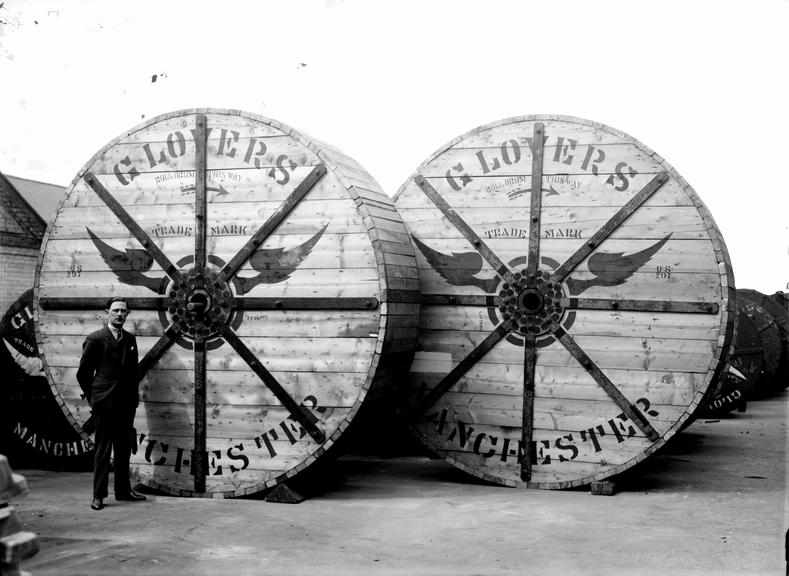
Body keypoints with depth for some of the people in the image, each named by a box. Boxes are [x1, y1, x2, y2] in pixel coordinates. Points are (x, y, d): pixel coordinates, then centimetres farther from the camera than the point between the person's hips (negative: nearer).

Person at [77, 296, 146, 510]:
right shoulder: (95, 339, -5)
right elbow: (83, 373, -1)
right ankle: (98, 496, 3)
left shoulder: (130, 339, 11)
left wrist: (134, 396, 10)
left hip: (127, 403, 5)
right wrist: (92, 396, 0)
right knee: (103, 450, -2)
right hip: (105, 404, -5)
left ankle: (123, 490, 21)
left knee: (124, 449, 11)